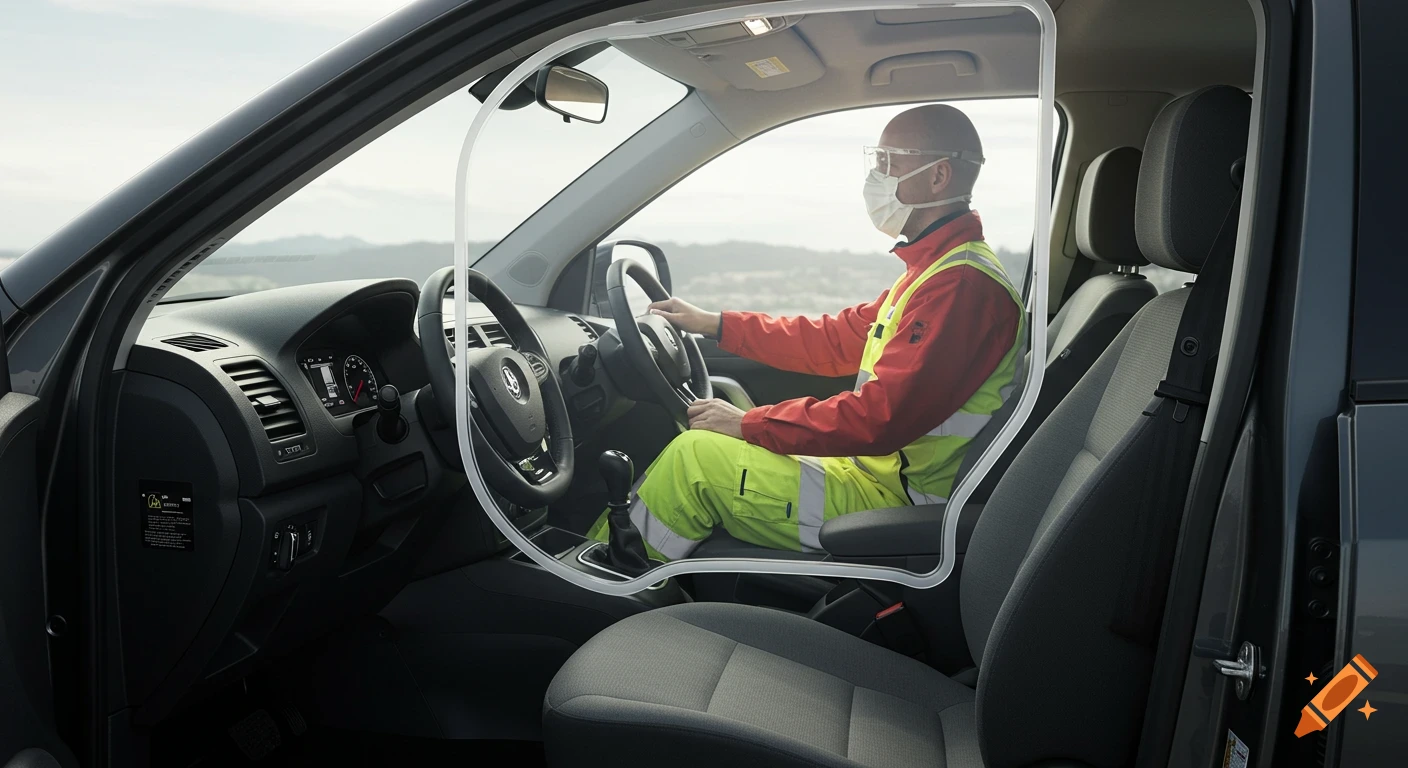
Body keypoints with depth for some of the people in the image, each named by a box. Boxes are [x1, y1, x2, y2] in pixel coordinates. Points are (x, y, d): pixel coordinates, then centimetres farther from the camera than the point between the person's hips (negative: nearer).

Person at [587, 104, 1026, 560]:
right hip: (874, 468, 10)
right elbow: (839, 339, 17)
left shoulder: (964, 284, -22)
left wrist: (749, 424, -19)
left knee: (695, 457, -14)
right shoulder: (937, 268, 14)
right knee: (699, 450, 14)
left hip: (893, 501, -10)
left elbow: (883, 417, -27)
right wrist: (715, 325, 15)